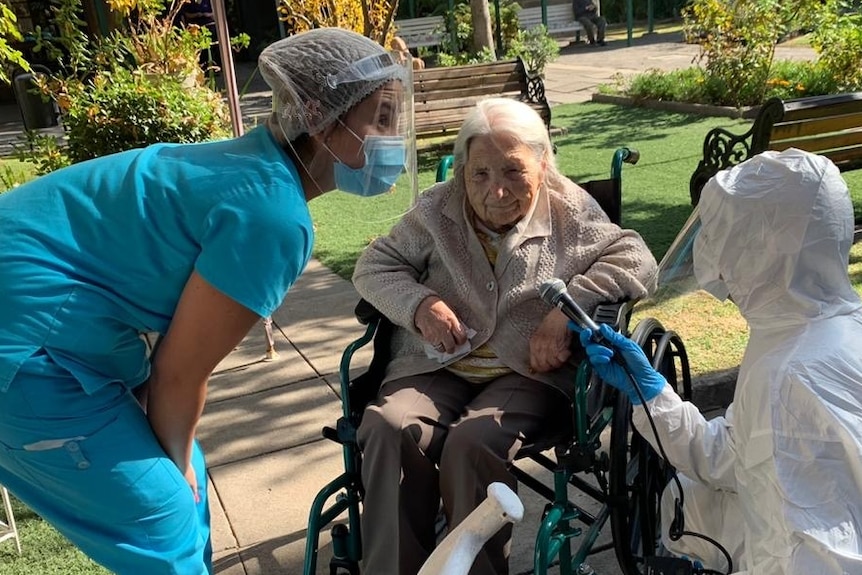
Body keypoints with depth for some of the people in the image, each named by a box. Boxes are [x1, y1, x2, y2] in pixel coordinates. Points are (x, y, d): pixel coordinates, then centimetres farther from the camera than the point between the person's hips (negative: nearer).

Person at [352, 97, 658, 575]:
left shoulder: (569, 211, 4)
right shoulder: (436, 211, 9)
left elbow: (636, 260, -3)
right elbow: (373, 265, 11)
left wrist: (566, 310, -17)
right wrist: (420, 304, -11)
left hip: (527, 373, -2)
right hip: (435, 367, 3)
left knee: (471, 443, -32)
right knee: (387, 430, -28)